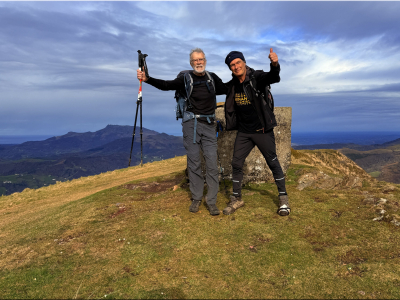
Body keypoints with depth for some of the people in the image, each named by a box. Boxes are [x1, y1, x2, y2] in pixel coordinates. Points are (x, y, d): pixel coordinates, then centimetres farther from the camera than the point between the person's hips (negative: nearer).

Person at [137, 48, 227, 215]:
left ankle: (212, 201, 6)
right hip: (191, 123, -2)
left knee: (211, 163, -2)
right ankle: (196, 198, 16)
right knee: (193, 162, 2)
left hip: (209, 125, 2)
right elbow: (166, 85, -13)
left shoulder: (212, 78, 9)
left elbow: (225, 89, 24)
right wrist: (147, 79, -27)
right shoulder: (186, 79, 0)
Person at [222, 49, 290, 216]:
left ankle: (283, 198, 20)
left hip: (262, 130, -4)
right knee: (236, 163, 4)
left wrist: (275, 65, -52)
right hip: (243, 132, 5)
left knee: (273, 162, 4)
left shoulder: (256, 78, -11)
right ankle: (236, 199, 19)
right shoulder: (232, 86, 4)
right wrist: (231, 124, 15)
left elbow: (273, 78, -33)